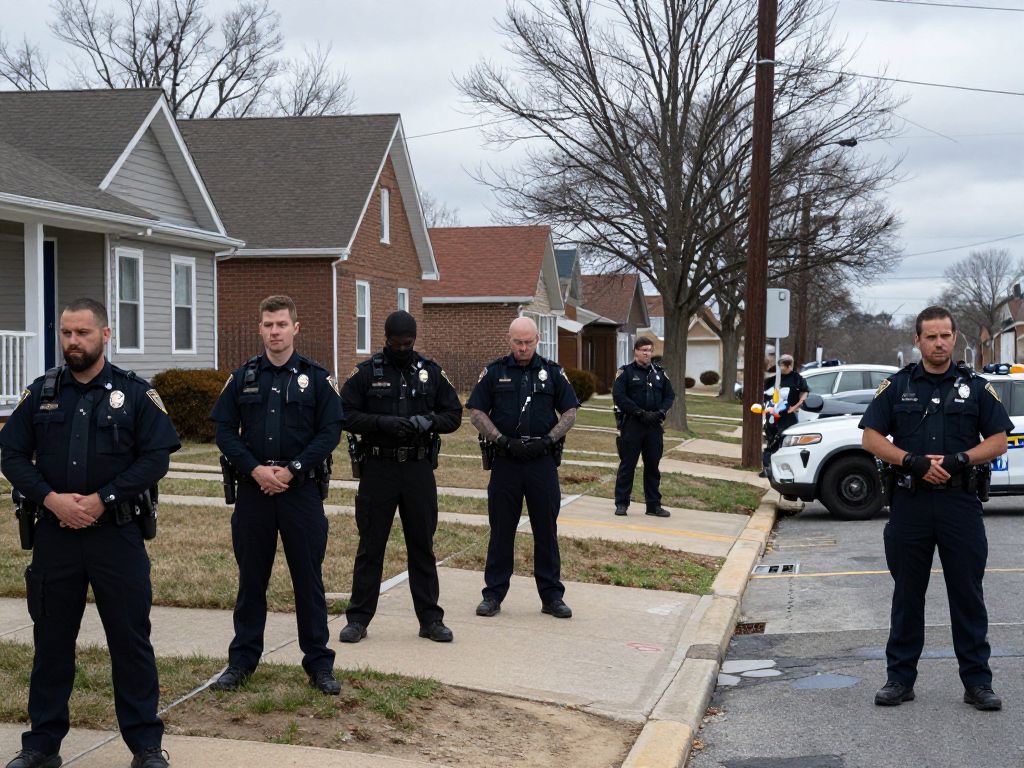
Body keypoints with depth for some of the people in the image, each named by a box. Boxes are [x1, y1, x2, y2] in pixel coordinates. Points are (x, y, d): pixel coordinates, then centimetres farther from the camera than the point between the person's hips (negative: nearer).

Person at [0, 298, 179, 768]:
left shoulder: (135, 394, 0)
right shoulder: (40, 393, 7)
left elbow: (156, 458, -6)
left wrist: (102, 499, -14)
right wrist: (51, 498, -11)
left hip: (117, 533, -2)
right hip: (54, 533, 3)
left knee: (131, 640, 2)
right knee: (51, 641, 11)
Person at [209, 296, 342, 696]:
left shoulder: (316, 377, 2)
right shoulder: (243, 377, 7)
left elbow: (330, 432, -3)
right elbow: (225, 431, 3)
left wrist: (291, 470, -12)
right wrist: (255, 470, -11)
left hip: (301, 488, -2)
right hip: (253, 488, 2)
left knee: (309, 577, 3)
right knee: (251, 578, 9)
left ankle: (319, 662, 12)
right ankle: (242, 660, 19)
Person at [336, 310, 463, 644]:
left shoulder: (431, 372, 7)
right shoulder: (365, 372, 0)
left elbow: (454, 414, 8)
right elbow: (347, 415, -4)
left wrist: (429, 422, -13)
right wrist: (383, 422, -19)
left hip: (419, 469, 2)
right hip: (378, 469, -2)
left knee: (422, 544, 8)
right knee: (370, 546, 3)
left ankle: (430, 619, 16)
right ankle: (358, 619, 12)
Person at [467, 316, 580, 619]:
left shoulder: (553, 372, 6)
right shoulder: (494, 372, 4)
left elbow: (570, 412, 7)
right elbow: (476, 412, 2)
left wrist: (548, 440, -8)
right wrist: (503, 441, -9)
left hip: (542, 461, 1)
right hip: (505, 460, 0)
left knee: (546, 529, 5)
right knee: (501, 529, 4)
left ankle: (551, 596, 13)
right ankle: (494, 594, 12)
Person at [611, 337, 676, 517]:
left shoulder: (659, 372, 12)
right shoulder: (626, 372, -1)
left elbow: (670, 395, 12)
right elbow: (618, 395, -12)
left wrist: (660, 413, -7)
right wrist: (640, 413, -17)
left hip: (654, 425, 4)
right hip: (631, 425, -4)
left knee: (653, 465, 8)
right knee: (627, 465, 0)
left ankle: (654, 504, 15)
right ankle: (621, 503, 8)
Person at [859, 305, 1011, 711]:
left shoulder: (975, 386, 6)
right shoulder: (897, 385, 6)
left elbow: (998, 440, 3)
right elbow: (872, 438, 2)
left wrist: (957, 460, -13)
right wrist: (915, 462, -12)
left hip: (960, 501, 0)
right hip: (910, 501, 1)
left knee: (968, 593, 3)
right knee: (907, 593, 8)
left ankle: (977, 680, 11)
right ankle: (900, 677, 16)